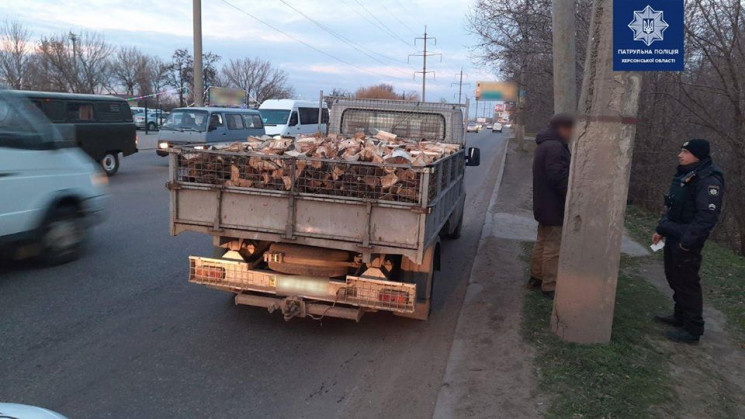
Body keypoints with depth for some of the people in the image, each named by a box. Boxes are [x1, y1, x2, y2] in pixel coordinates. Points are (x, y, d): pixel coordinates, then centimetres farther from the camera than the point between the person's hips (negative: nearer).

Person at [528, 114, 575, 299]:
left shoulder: (545, 145, 15)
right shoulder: (555, 147, -20)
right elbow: (560, 178, -26)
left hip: (544, 205, 11)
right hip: (554, 207, -11)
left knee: (542, 242, 19)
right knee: (553, 247, -5)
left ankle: (536, 278, 29)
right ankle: (550, 286, 1)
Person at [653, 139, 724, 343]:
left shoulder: (709, 180, -19)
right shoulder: (684, 175, 13)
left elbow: (707, 216, -24)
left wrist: (687, 242, -24)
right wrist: (660, 230, 17)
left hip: (687, 242, -10)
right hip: (673, 238, 10)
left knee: (687, 283, -2)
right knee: (674, 278, 19)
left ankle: (693, 329, 8)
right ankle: (680, 316, 34)